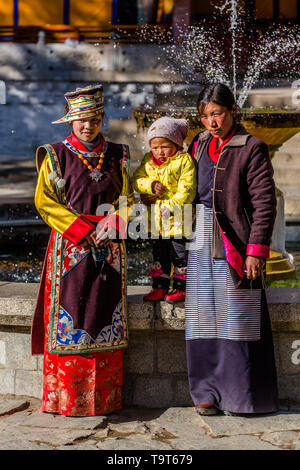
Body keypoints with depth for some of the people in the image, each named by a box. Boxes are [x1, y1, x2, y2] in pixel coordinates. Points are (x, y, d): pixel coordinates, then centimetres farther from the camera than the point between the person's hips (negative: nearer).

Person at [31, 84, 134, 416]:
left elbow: (127, 198, 10)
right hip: (70, 248, -2)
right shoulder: (57, 155, 2)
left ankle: (104, 398, 7)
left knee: (105, 317, 2)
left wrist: (112, 226, -10)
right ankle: (66, 398, 3)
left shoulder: (116, 155, 11)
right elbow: (44, 200, -4)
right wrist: (83, 229, -12)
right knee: (68, 319, -4)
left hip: (108, 248, 3)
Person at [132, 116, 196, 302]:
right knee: (159, 253, 14)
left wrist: (163, 204, -19)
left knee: (180, 253, 4)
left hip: (179, 219, -6)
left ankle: (180, 288, 15)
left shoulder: (184, 161, -13)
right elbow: (136, 180, 2)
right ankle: (159, 287, 24)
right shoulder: (149, 160, 6)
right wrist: (151, 185, -18)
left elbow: (186, 193, -16)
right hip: (156, 221, 6)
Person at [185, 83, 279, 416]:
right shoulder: (199, 145, 14)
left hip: (234, 244, -6)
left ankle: (241, 396, 7)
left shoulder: (251, 148, -4)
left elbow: (265, 203, -8)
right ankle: (209, 392, 15)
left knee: (237, 319, -3)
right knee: (204, 319, 6)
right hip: (201, 243, 6)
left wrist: (256, 250, -14)